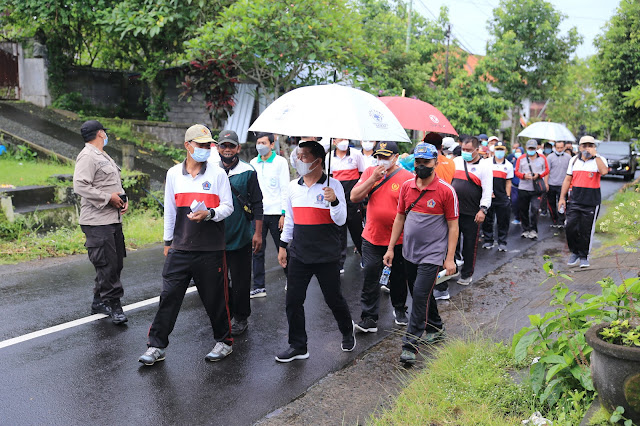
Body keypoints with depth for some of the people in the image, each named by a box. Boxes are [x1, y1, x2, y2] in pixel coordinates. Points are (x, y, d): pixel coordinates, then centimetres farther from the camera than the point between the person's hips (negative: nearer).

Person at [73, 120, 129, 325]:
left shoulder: (104, 156, 22)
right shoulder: (87, 157, -11)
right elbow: (80, 186, -21)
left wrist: (123, 198, 9)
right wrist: (108, 198, -18)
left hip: (113, 219, 10)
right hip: (97, 222, -10)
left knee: (116, 263, 12)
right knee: (107, 264, -9)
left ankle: (99, 301, 24)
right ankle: (112, 304, 0)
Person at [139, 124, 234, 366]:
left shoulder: (217, 174, 1)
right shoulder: (174, 173, 9)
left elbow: (228, 207, 1)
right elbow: (169, 210, 15)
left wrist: (209, 214, -19)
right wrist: (168, 241, 16)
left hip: (210, 249, -2)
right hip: (180, 248, 2)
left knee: (215, 298, 7)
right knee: (169, 296, 2)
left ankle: (224, 341, 25)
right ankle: (157, 347, 12)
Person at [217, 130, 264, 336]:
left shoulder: (248, 172, -3)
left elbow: (257, 204, -2)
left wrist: (258, 233, -6)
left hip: (241, 237, -3)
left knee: (240, 281, 5)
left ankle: (240, 318, 20)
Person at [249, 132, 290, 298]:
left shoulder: (280, 162, -2)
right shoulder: (253, 163, 9)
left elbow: (285, 189, -4)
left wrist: (284, 214, -10)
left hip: (275, 213, -4)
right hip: (257, 213, 4)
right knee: (257, 251, 4)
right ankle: (259, 287, 11)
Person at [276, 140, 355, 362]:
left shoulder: (333, 185, -8)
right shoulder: (293, 186, 7)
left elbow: (341, 220, -11)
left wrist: (334, 201, -29)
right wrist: (283, 246, 17)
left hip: (327, 255, -4)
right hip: (298, 254, 4)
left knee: (333, 298, 8)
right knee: (293, 301, 4)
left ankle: (348, 332, 35)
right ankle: (298, 346, 18)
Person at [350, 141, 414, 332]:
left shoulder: (407, 177, -8)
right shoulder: (370, 172, 3)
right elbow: (354, 197, -5)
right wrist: (373, 179, -14)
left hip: (399, 239, -2)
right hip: (372, 238, 2)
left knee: (398, 277, 15)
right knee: (370, 277, -2)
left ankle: (399, 309, 38)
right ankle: (369, 318, 6)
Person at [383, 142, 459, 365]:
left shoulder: (446, 191, -11)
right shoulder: (407, 186, 3)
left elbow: (453, 226, -7)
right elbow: (400, 218, 11)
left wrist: (450, 258, -11)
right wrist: (391, 248, 9)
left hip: (432, 254, -6)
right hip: (410, 252, 6)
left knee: (420, 295, -12)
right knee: (420, 294, 17)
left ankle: (410, 345, -3)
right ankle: (436, 328, 39)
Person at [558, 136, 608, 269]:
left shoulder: (599, 159, 0)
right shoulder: (574, 160, 11)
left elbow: (604, 171, -23)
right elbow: (567, 179, 14)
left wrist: (595, 155, -21)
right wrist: (562, 198, 9)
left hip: (592, 202, -3)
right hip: (575, 201, 3)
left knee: (586, 230, 3)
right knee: (571, 228, -2)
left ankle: (584, 256, 18)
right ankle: (574, 252, 19)